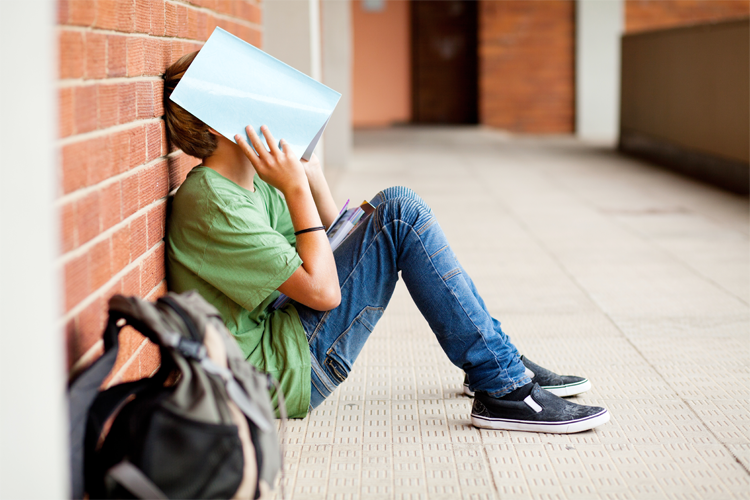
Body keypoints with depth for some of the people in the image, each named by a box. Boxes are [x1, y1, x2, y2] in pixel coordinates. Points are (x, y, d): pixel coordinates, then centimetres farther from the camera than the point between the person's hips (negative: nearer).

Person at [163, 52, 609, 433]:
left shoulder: (251, 185, 10)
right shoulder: (213, 205, -21)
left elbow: (329, 238, 18)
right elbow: (323, 290, -22)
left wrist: (309, 170, 5)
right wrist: (295, 188, -17)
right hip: (285, 373, -10)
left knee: (393, 209, 11)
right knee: (402, 212, -16)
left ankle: (500, 359, 13)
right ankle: (503, 388, -13)